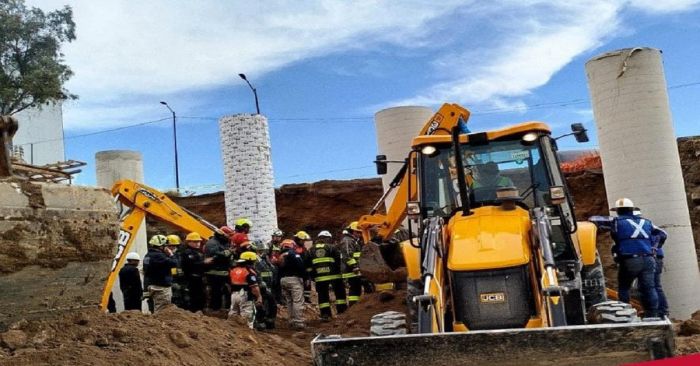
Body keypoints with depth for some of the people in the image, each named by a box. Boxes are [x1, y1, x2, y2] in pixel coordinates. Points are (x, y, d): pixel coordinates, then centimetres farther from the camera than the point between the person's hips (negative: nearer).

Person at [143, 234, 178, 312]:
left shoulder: (148, 255, 12)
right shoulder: (158, 256, -19)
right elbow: (174, 263, -23)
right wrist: (171, 255, -4)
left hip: (153, 285, 10)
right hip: (162, 287, -10)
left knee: (157, 310, 15)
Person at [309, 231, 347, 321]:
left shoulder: (311, 250, 12)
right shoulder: (331, 247, 2)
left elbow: (309, 265, 12)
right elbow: (338, 260, -1)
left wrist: (312, 277, 15)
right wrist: (342, 272, 7)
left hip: (319, 277, 3)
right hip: (334, 275, -2)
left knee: (323, 296, 7)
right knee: (340, 293, 8)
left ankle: (325, 314, 4)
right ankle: (342, 311, 7)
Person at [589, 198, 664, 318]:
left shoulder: (616, 222, 6)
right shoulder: (646, 222, 19)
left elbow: (594, 219, 10)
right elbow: (661, 233, 27)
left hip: (629, 261, -3)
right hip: (647, 260, 3)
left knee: (623, 288, 12)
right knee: (649, 288, 6)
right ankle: (652, 315, 3)